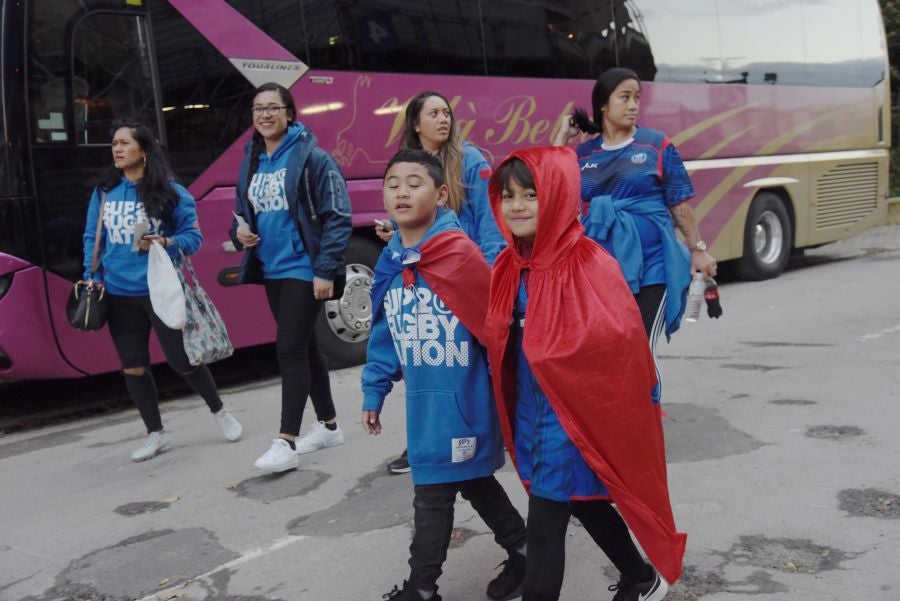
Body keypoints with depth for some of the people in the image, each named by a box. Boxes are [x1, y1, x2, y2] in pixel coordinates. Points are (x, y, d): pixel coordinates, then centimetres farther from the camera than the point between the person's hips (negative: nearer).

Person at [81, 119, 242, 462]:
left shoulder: (170, 191, -6)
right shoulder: (103, 192, 3)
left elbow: (193, 236, -4)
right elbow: (92, 238, 10)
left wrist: (166, 243, -22)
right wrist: (91, 277, 0)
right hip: (119, 294, 4)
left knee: (181, 360, 1)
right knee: (133, 368, 8)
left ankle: (219, 411, 28)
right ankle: (156, 435, 24)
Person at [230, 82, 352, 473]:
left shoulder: (311, 157, -10)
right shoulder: (251, 162, 10)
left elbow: (337, 216, -13)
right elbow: (242, 211, 21)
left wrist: (325, 270, -18)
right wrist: (240, 231, -2)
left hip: (303, 269, -7)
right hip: (271, 270, 8)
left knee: (290, 348, -11)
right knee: (303, 346, 15)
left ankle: (286, 442, -5)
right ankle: (329, 425, 29)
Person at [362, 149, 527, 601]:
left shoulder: (461, 254, -18)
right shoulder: (390, 263, 4)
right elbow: (384, 335, 12)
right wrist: (374, 392, 12)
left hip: (462, 397, -7)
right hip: (424, 400, 7)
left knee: (433, 494, 5)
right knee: (472, 482, 20)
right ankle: (523, 550, 41)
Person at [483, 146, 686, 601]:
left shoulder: (591, 264, -19)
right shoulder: (508, 267, 2)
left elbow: (621, 339, -24)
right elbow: (497, 339, 13)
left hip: (575, 415, -7)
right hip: (531, 413, 7)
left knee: (544, 524, -3)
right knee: (585, 504, 23)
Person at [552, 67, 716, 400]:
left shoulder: (657, 145, 2)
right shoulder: (584, 154, 9)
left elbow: (680, 203, 5)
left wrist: (698, 249, 4)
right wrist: (561, 136, 1)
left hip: (650, 265, -2)